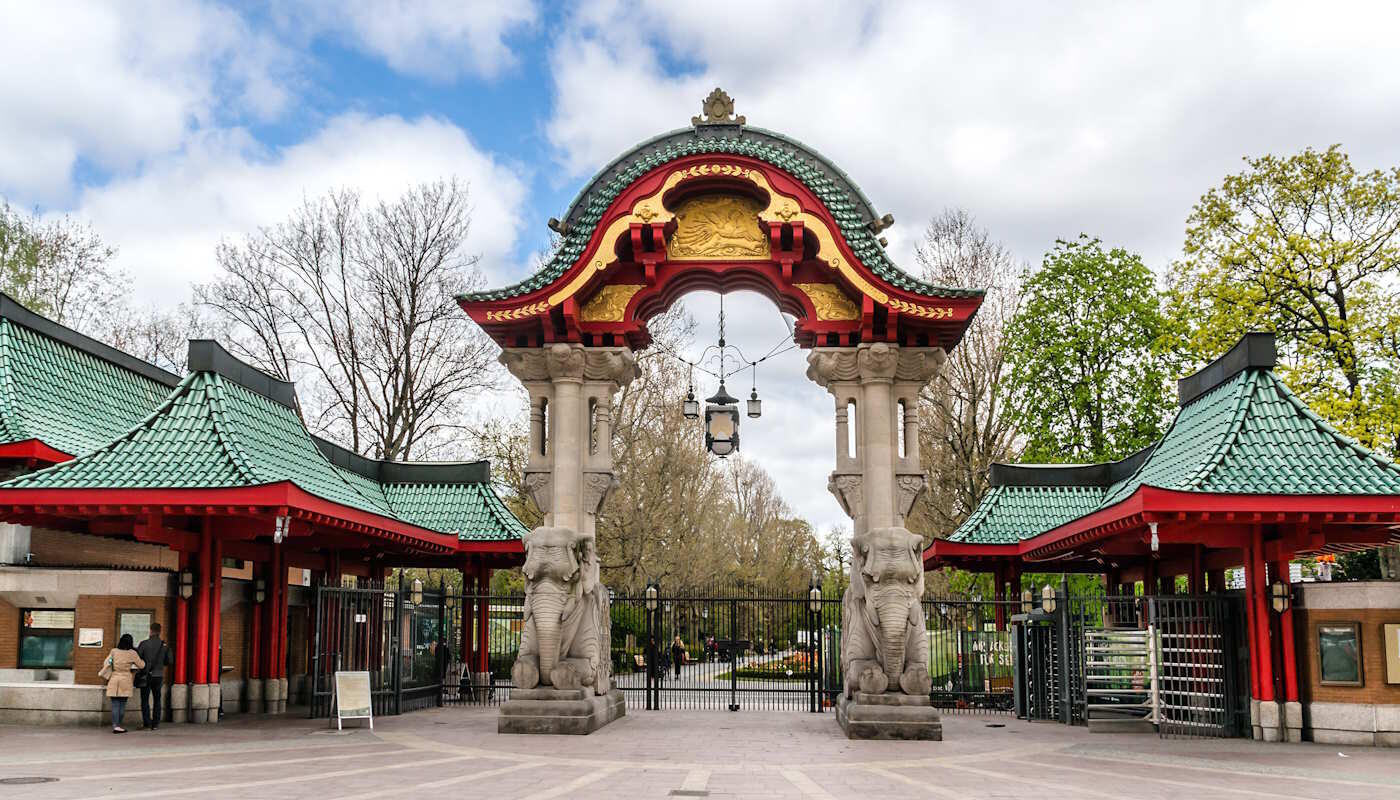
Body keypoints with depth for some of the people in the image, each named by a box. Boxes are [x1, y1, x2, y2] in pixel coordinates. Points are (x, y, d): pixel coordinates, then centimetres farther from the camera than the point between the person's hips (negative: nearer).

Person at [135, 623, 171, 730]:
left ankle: (147, 723, 2)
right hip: (158, 675, 2)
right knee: (157, 700, 14)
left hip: (146, 676, -2)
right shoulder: (164, 645, -3)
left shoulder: (144, 644, -11)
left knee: (145, 700, 7)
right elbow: (169, 660, 2)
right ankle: (155, 723, 13)